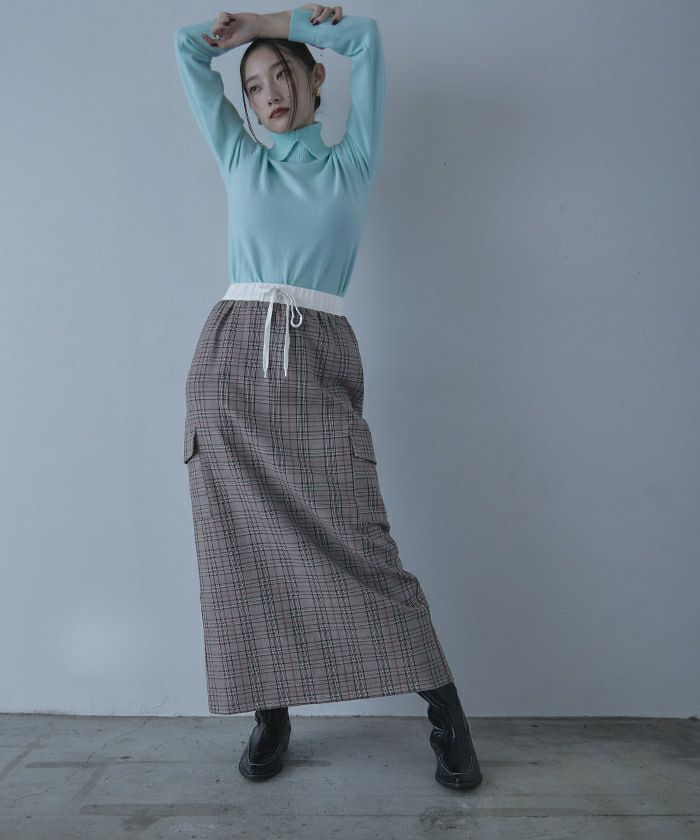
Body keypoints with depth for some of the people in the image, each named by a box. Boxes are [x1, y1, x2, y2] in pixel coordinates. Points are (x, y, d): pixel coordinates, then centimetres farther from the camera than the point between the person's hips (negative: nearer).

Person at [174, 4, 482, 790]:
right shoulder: (240, 160, 21)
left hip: (317, 363, -2)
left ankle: (445, 712, 4)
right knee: (242, 549, 1)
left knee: (356, 542, -9)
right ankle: (270, 714, 15)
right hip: (230, 358, 3)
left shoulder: (353, 162, 16)